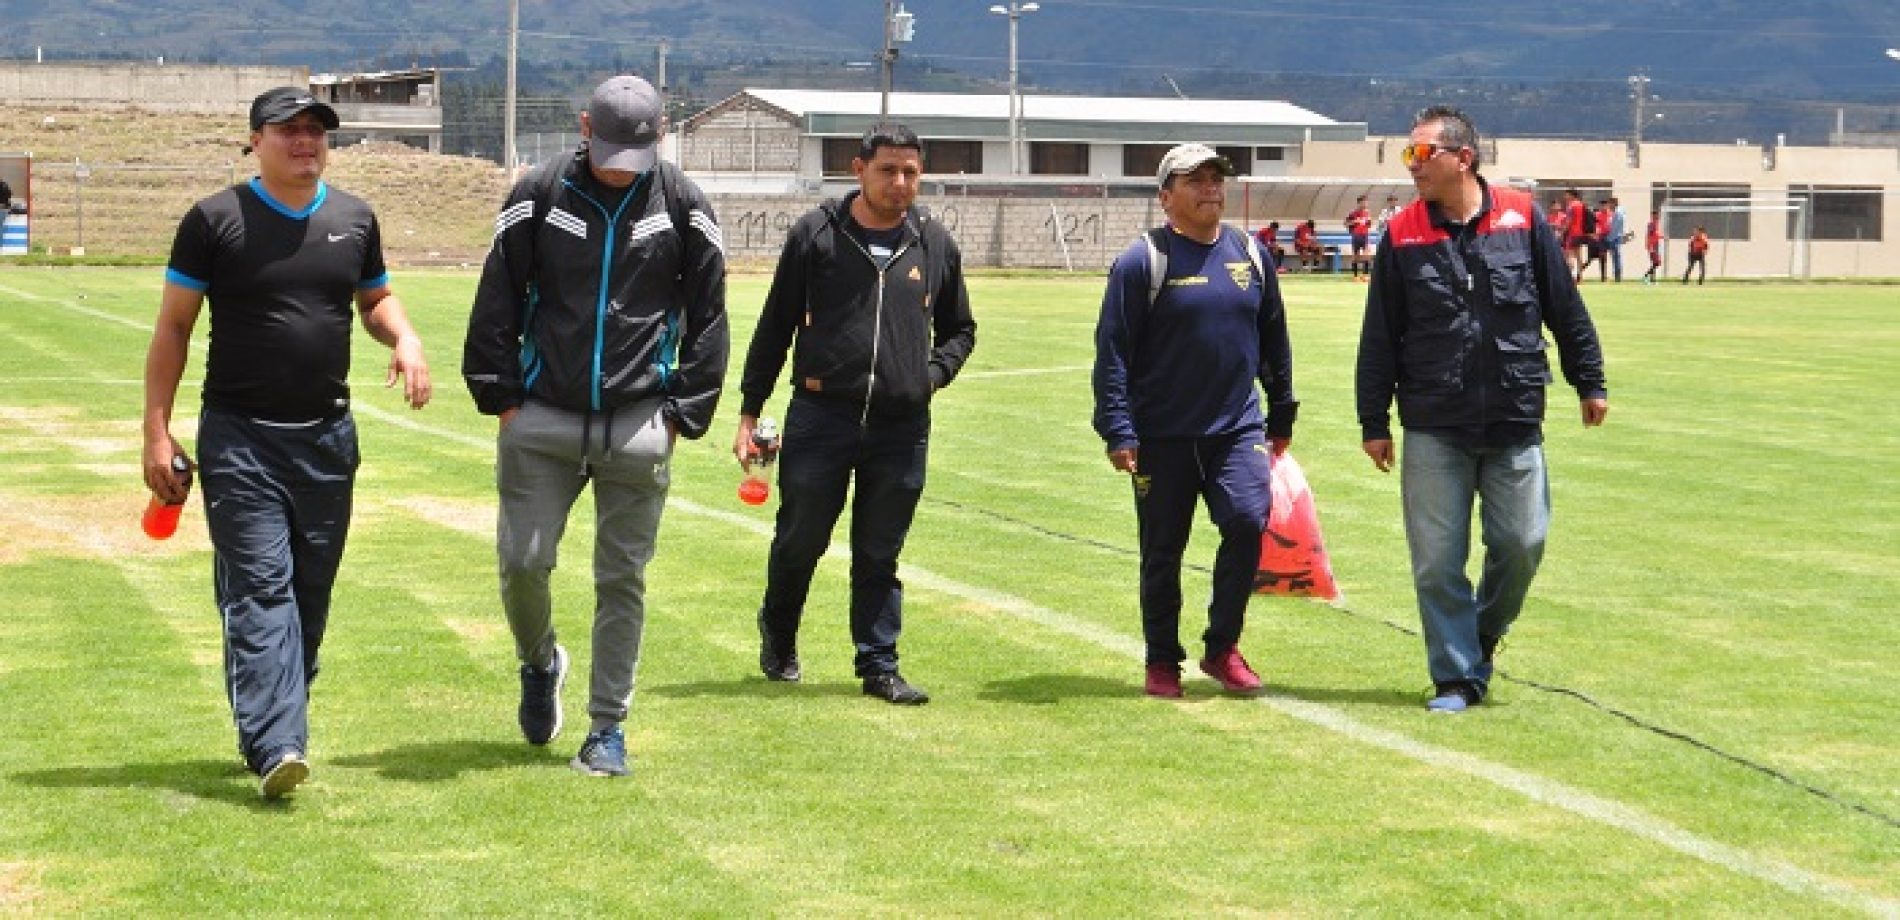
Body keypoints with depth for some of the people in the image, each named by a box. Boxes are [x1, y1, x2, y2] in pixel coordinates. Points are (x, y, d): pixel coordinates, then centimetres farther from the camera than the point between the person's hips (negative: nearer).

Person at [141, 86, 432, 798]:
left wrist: (404, 339, 0)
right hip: (239, 438, -4)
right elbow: (173, 327, 1)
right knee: (259, 587, -13)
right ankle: (276, 748, -21)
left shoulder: (355, 219, 9)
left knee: (311, 592, 9)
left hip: (328, 437, 5)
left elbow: (375, 298, 24)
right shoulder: (215, 220, -3)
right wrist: (157, 432, -5)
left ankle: (278, 728, 22)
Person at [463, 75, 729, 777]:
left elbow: (708, 318, 7)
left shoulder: (684, 206, 2)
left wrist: (683, 412, 2)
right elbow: (496, 304, 6)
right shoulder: (539, 195, 1)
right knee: (522, 560, -4)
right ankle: (540, 663, 27)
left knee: (622, 578, 2)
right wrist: (501, 397, 1)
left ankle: (608, 726, 11)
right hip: (541, 421, 0)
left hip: (638, 426, 0)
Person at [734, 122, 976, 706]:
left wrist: (932, 374, 3)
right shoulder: (816, 235, 1)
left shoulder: (936, 245, 8)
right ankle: (778, 634, 33)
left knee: (880, 556, 6)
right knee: (800, 541, 7)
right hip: (820, 418, -2)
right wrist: (749, 412, 2)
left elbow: (959, 329, 22)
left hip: (901, 427, 2)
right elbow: (775, 327, 5)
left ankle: (879, 666, 14)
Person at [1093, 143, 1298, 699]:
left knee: (1248, 519, -17)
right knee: (1162, 552, 6)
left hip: (1238, 427, 3)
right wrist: (1117, 430, -14)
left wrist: (1282, 415, 19)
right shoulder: (1144, 261, -6)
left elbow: (1273, 340, 18)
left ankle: (1222, 646, 0)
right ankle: (1162, 663, 22)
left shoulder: (1250, 255, 9)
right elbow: (1112, 351, -8)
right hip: (1163, 436, -3)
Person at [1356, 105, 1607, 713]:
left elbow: (1566, 310, 8)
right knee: (1438, 559, -1)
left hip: (1515, 423, 0)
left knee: (1522, 543, 3)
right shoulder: (1403, 236, 0)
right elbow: (1379, 337, 4)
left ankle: (1486, 633, 31)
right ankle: (1459, 677, 11)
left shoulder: (1522, 219, -1)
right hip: (1433, 432, 0)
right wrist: (1373, 422, 3)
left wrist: (1589, 383, 10)